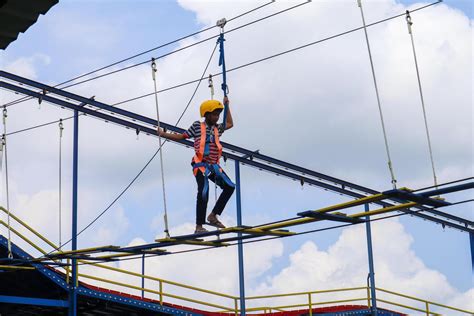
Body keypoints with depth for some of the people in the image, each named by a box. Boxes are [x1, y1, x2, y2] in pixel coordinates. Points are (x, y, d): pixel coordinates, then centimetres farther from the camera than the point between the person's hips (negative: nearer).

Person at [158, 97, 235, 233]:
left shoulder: (217, 128, 19)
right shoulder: (197, 126, 3)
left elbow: (230, 124, 36)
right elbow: (182, 136, 6)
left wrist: (226, 106, 35)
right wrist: (163, 134, -1)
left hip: (214, 166, 7)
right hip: (201, 165, -6)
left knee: (229, 187, -4)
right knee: (203, 192, -20)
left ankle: (213, 216, 3)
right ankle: (199, 226, -19)